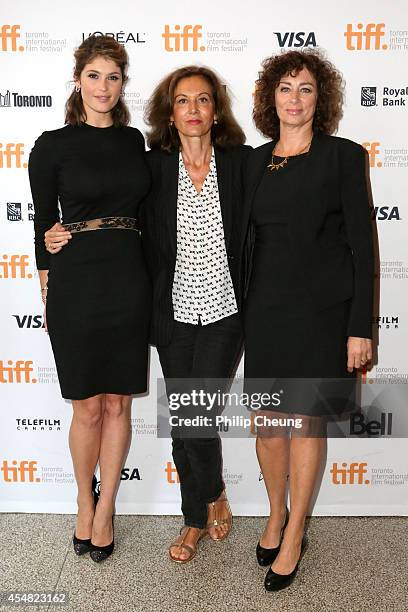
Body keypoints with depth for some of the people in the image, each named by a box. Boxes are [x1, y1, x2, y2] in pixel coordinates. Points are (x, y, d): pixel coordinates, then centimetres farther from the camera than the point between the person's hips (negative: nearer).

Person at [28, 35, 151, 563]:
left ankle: (106, 508, 27)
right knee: (88, 407, 6)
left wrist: (147, 278, 12)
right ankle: (84, 504, 31)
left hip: (129, 282, 3)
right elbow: (44, 222, 1)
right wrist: (48, 295, 2)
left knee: (117, 404, 9)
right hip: (76, 284, -3)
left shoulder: (134, 140, 10)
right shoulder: (53, 145, -1)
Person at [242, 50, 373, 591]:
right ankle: (276, 515, 32)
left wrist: (361, 327, -10)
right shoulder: (257, 160, 10)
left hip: (322, 307, -4)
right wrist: (243, 309, 11)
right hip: (266, 304, 4)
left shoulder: (343, 156, -3)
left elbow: (362, 245, -6)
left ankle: (294, 536, 21)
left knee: (307, 418, 4)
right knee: (268, 419, 9)